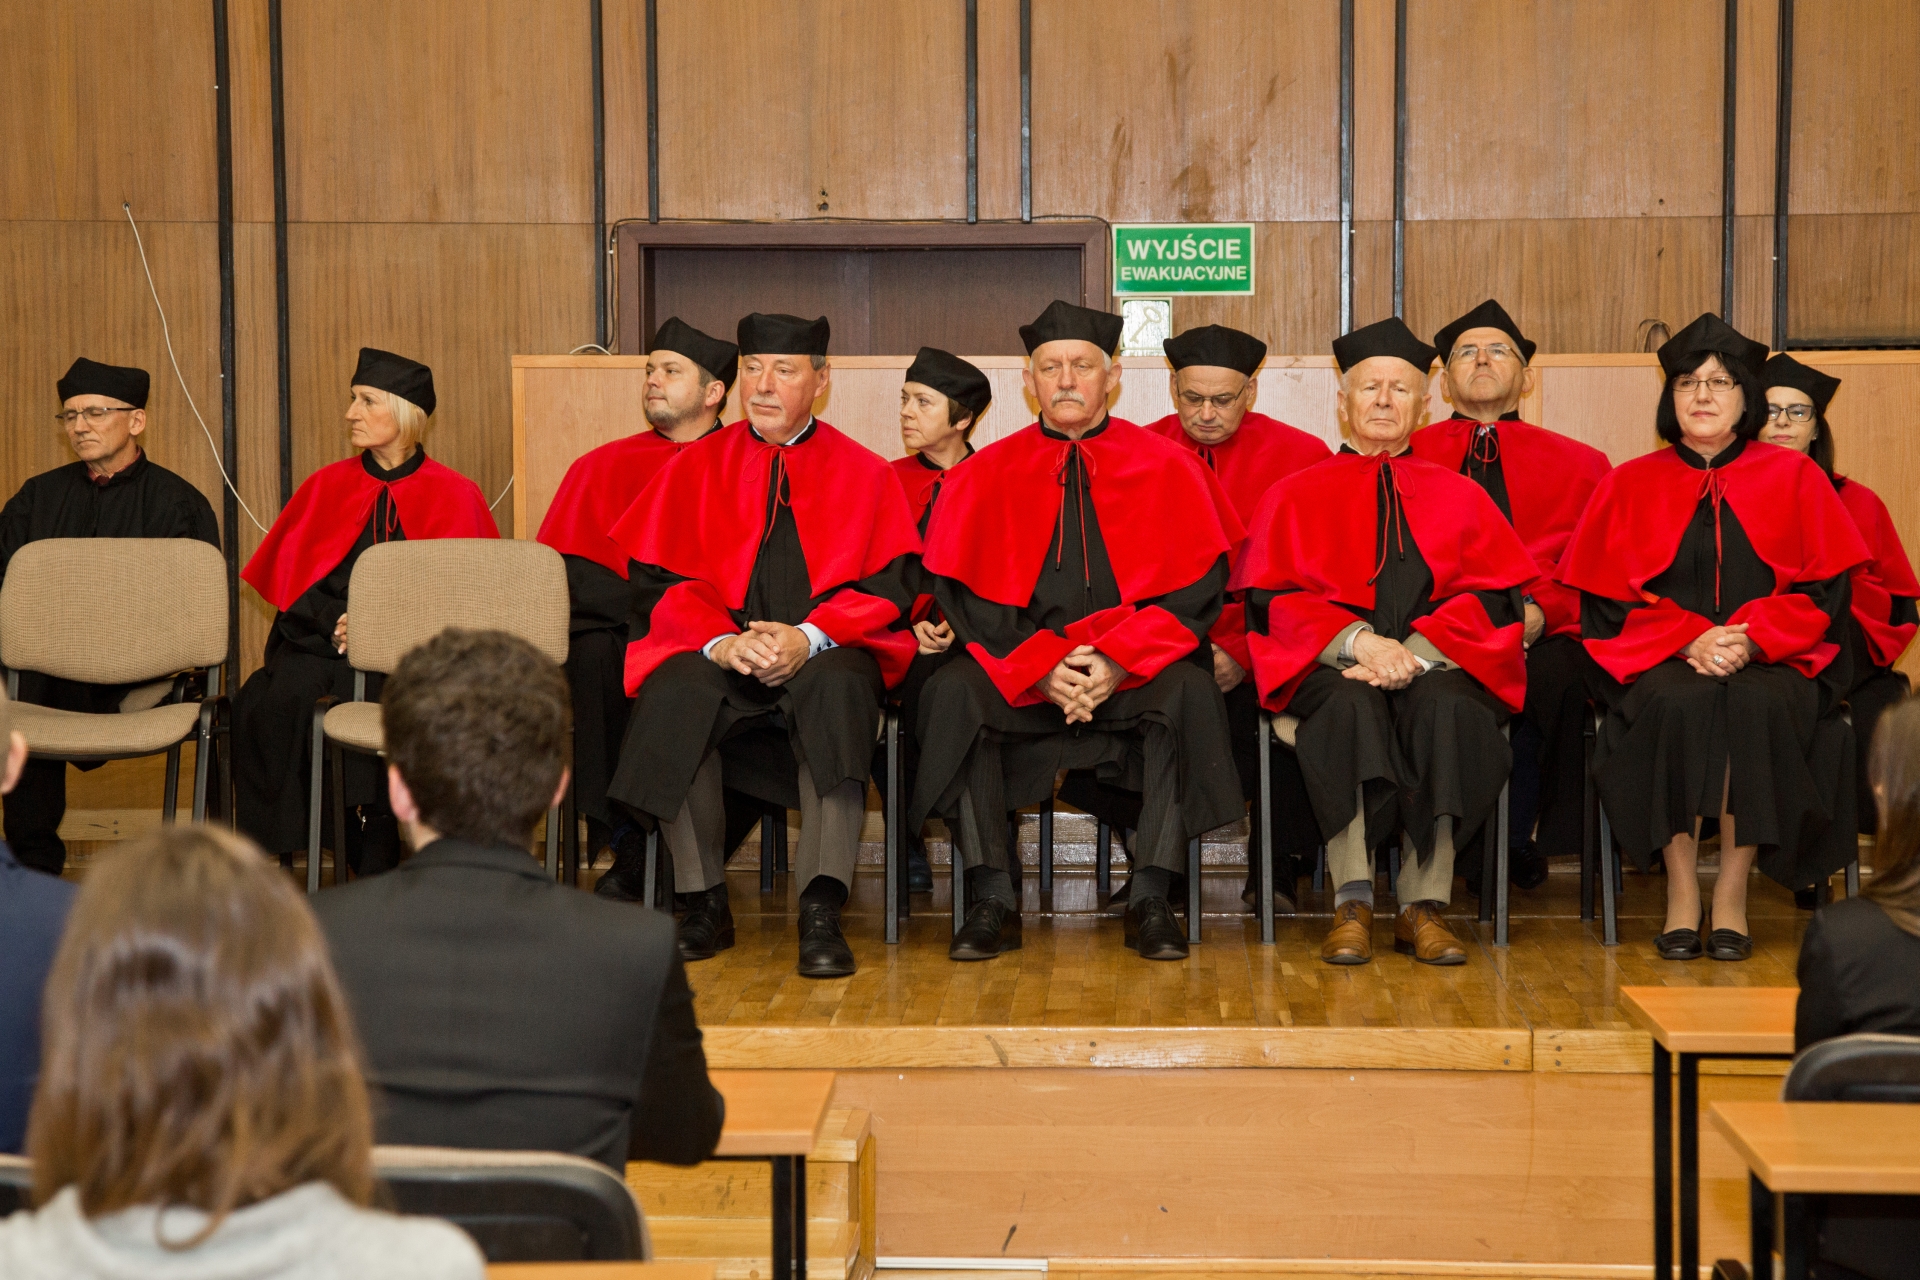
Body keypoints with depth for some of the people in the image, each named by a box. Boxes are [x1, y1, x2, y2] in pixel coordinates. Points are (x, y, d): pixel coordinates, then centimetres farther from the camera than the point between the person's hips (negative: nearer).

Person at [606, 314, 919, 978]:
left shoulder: (865, 474, 12)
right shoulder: (695, 469, 14)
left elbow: (888, 585, 1)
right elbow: (657, 582, 4)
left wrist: (810, 637, -18)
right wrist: (721, 641, -16)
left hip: (825, 657, -1)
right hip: (718, 659, 1)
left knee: (841, 683, -36)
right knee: (672, 691, -33)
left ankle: (821, 912, -39)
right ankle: (705, 903, -22)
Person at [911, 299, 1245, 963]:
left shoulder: (1167, 467, 7)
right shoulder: (986, 475, 9)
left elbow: (1197, 588, -1)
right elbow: (962, 592, 0)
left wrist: (1118, 660, -16)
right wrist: (1042, 665, -16)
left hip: (1135, 671, -1)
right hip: (1017, 669, 1)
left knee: (1190, 691, -32)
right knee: (954, 693, -29)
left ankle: (1151, 902, -29)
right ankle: (992, 902, -27)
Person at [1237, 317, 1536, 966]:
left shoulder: (1458, 497, 19)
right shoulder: (1297, 495, 16)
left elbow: (1493, 597, 5)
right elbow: (1270, 599, 2)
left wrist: (1415, 653, -14)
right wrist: (1358, 640, -16)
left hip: (1437, 665, 1)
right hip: (1329, 667, -1)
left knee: (1449, 707, -34)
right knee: (1349, 704, -36)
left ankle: (1424, 907, -31)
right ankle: (1352, 905, -36)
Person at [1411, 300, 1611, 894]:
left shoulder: (1579, 465, 19)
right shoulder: (1402, 458, 19)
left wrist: (1541, 611, -13)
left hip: (1540, 636, 1)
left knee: (1551, 675, -35)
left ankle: (1512, 842, -19)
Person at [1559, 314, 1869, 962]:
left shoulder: (1795, 478, 12)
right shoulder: (1630, 484, 12)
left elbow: (1824, 591, 4)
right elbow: (1606, 600, 5)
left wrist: (1750, 641, -13)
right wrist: (1689, 639, -12)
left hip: (1770, 662, 0)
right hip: (1662, 663, 0)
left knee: (1758, 707, -35)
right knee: (1677, 704, -35)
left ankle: (1733, 897, -26)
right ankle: (1681, 896, -27)